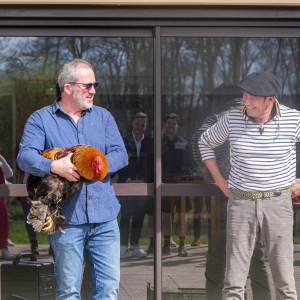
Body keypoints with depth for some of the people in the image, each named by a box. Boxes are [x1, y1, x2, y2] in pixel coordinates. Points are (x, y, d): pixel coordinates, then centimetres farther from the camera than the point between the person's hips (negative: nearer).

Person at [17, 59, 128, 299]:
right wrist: (54, 166, -28)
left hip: (105, 217, 3)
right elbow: (25, 157, -9)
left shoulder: (103, 117, 17)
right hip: (66, 219, -3)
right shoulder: (41, 119, 5)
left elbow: (120, 154, 5)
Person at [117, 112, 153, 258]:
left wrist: (146, 181, -3)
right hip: (126, 185, -2)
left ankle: (134, 246, 11)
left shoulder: (150, 143, 9)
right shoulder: (123, 141, 3)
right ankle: (123, 247, -3)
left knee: (139, 217, 4)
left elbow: (153, 165, 10)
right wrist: (128, 180, -9)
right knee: (125, 217, -7)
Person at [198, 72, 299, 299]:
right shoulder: (232, 119, -4)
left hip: (278, 202, -1)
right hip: (241, 203, 1)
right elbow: (206, 143, 14)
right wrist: (220, 181, 9)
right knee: (234, 281, 1)